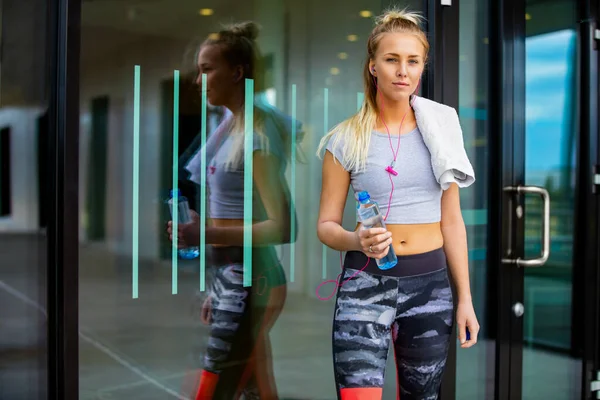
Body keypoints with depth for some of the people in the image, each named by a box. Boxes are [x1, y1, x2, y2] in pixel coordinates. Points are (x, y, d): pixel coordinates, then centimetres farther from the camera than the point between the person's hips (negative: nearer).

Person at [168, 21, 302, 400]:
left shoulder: (257, 136, -17)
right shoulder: (231, 125, 10)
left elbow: (283, 228, -21)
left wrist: (208, 235, -27)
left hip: (249, 285, -9)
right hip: (231, 280, 9)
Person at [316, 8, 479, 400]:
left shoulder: (440, 129, 4)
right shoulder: (346, 139, -4)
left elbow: (451, 220, 7)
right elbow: (326, 224, 0)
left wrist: (465, 298, 5)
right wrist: (357, 241, -23)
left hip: (431, 283, 3)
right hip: (366, 282, -3)